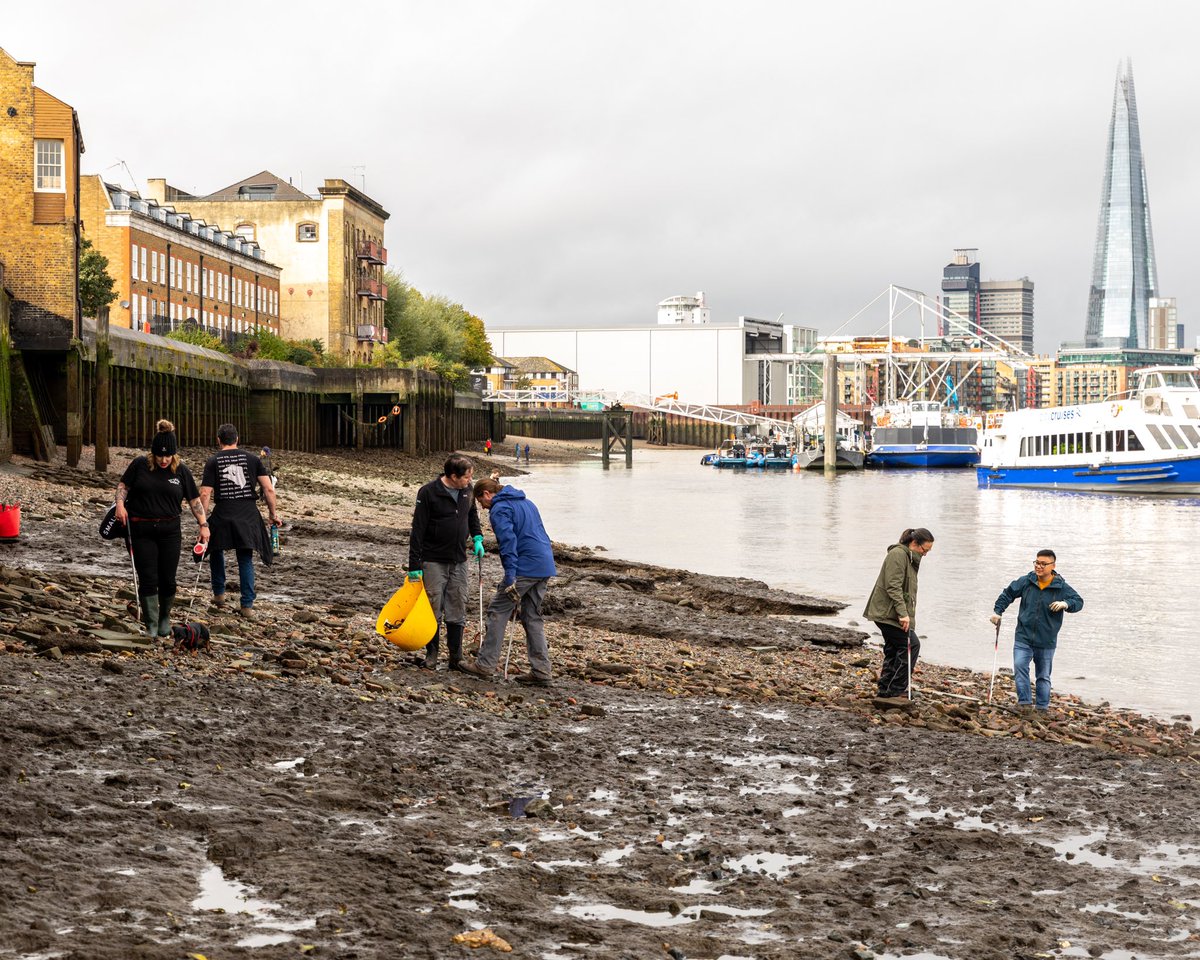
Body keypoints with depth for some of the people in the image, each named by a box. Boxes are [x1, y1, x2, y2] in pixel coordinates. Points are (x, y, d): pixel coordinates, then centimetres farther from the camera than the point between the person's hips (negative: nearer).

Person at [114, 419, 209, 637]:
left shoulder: (181, 471, 2)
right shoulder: (139, 465, -1)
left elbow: (194, 500, 7)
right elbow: (123, 485, 7)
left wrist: (203, 524, 0)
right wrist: (120, 503, -12)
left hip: (169, 530, 1)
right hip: (142, 530, -1)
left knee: (167, 579, 4)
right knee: (148, 579, -5)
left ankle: (164, 619, 25)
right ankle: (151, 625, 0)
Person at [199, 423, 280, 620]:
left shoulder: (213, 461, 2)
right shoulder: (252, 459, 6)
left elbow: (205, 494, -6)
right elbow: (268, 489, 0)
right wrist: (273, 513, 9)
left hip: (223, 515, -1)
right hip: (248, 515, 1)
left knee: (216, 552, 23)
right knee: (246, 560, 6)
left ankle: (219, 594, 27)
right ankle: (247, 605, 2)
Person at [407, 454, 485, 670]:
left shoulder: (467, 491, 3)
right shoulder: (428, 493, -14)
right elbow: (418, 530, -13)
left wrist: (477, 538, 6)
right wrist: (415, 565, -14)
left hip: (459, 561, 5)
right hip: (433, 561, -5)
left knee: (457, 610, 6)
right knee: (434, 609, 0)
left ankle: (456, 658, 13)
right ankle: (431, 655, 13)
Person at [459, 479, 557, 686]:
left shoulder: (499, 509, -6)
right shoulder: (526, 502, 23)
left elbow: (508, 541, -19)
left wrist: (510, 577, -23)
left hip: (525, 568, -9)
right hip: (545, 567, 9)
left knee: (498, 611, 0)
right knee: (532, 616, 13)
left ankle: (485, 665, -1)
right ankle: (541, 671, 10)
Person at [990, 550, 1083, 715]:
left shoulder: (1061, 587, -6)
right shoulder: (1026, 582, -2)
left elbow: (1079, 602, -3)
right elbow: (1007, 594, 10)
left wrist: (1065, 604, -24)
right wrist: (997, 612, 2)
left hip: (1046, 641, 0)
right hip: (1023, 637, 0)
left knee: (1043, 676, 10)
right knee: (1020, 667, -18)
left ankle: (1042, 707, 19)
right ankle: (1025, 702, -13)